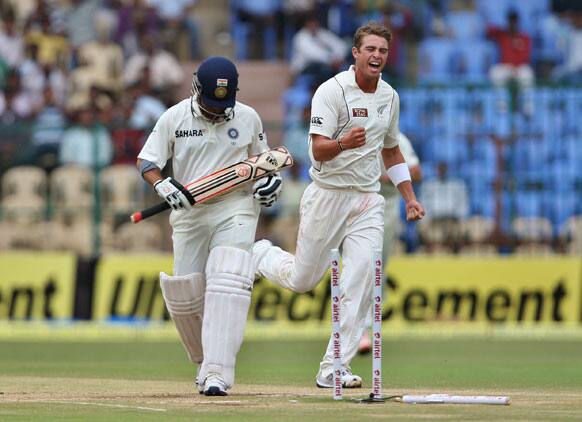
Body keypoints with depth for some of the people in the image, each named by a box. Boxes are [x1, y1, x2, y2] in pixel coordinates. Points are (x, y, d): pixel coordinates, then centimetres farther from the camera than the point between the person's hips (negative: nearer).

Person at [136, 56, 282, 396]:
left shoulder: (248, 118, 3)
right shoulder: (175, 118, 0)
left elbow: (262, 158, 18)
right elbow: (147, 161, 0)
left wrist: (271, 180, -3)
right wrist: (162, 185, -20)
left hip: (236, 210, -1)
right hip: (189, 213, 2)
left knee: (227, 285, -19)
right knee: (184, 294, 0)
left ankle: (217, 373, -25)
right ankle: (204, 360, 25)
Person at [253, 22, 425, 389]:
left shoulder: (389, 96, 8)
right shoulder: (332, 90, -13)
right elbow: (318, 150, -21)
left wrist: (410, 197, 17)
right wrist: (343, 143, -42)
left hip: (368, 200, 4)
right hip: (328, 195, -4)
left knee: (361, 282, -11)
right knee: (302, 280, 5)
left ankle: (334, 368, -9)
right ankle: (261, 254, 39)